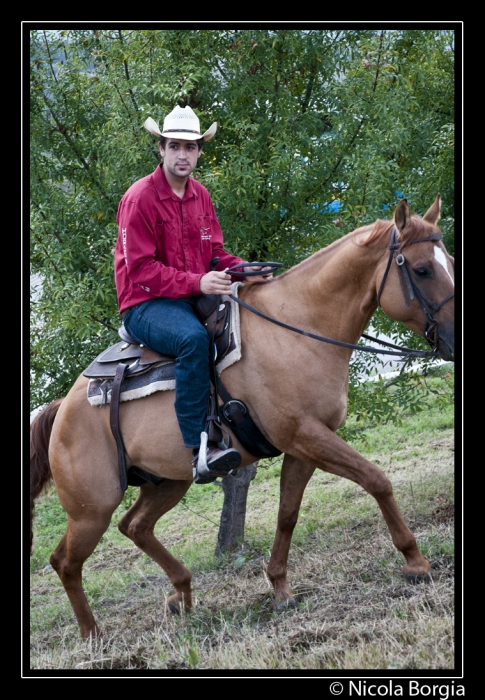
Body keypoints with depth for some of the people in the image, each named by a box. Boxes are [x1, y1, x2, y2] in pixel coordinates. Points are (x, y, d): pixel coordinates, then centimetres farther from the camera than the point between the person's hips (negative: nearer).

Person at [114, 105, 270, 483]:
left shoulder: (200, 196, 13)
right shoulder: (140, 198, -10)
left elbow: (215, 253, 16)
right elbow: (140, 268, -16)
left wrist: (245, 269, -7)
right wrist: (196, 282, -27)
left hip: (192, 300, 8)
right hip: (146, 306, -8)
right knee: (194, 338, -37)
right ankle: (200, 449, -41)